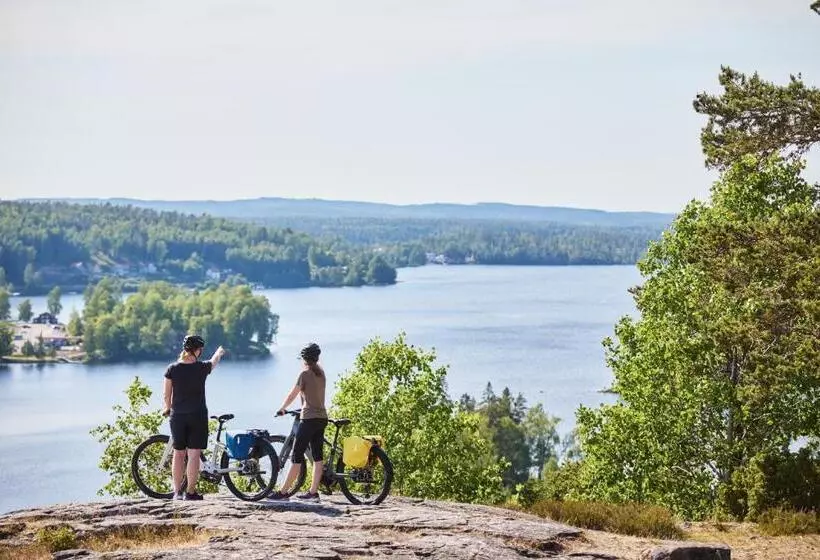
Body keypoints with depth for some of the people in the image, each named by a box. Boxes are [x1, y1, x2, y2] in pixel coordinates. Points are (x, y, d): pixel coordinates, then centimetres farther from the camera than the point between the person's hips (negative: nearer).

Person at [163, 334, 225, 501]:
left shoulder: (172, 369, -4)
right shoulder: (201, 368, -7)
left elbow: (167, 395, 1)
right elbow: (213, 361, 17)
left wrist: (168, 409, 21)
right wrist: (219, 352, 40)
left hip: (177, 416, 2)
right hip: (197, 415, -2)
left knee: (178, 454, 10)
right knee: (194, 454, 0)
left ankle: (177, 491, 13)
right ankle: (190, 492, 0)